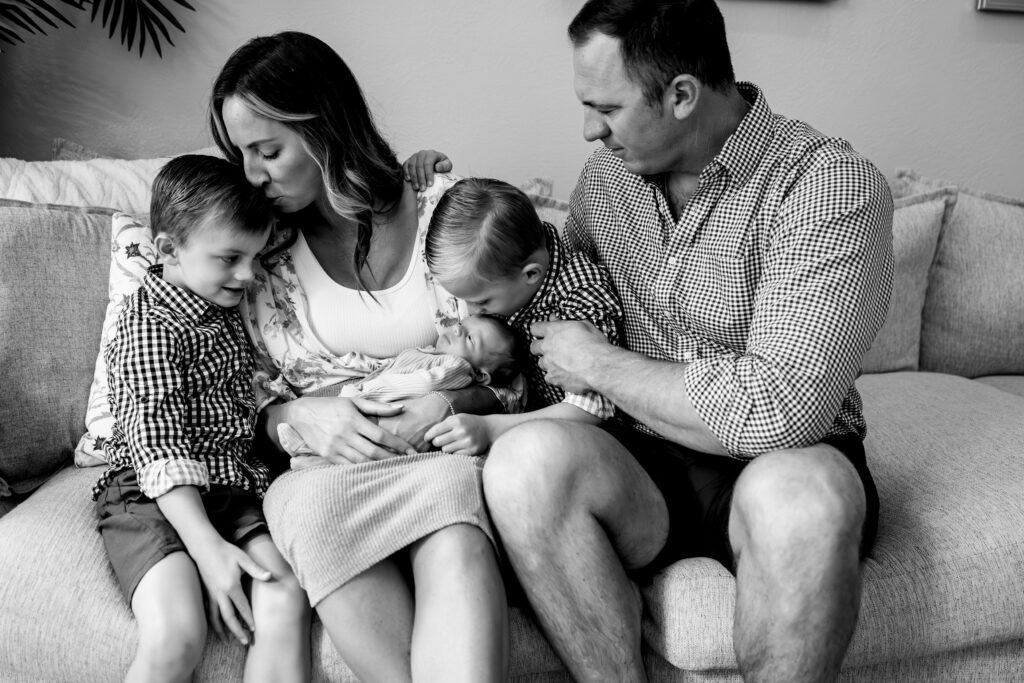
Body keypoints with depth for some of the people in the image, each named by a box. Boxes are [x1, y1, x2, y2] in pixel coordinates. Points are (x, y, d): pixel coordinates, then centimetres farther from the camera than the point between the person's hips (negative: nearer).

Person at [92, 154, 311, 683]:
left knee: (286, 603, -21)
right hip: (153, 495, -6)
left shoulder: (222, 305, 13)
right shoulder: (151, 326, -10)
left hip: (232, 487, 6)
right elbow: (159, 448, -18)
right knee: (176, 637, -29)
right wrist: (208, 548, -26)